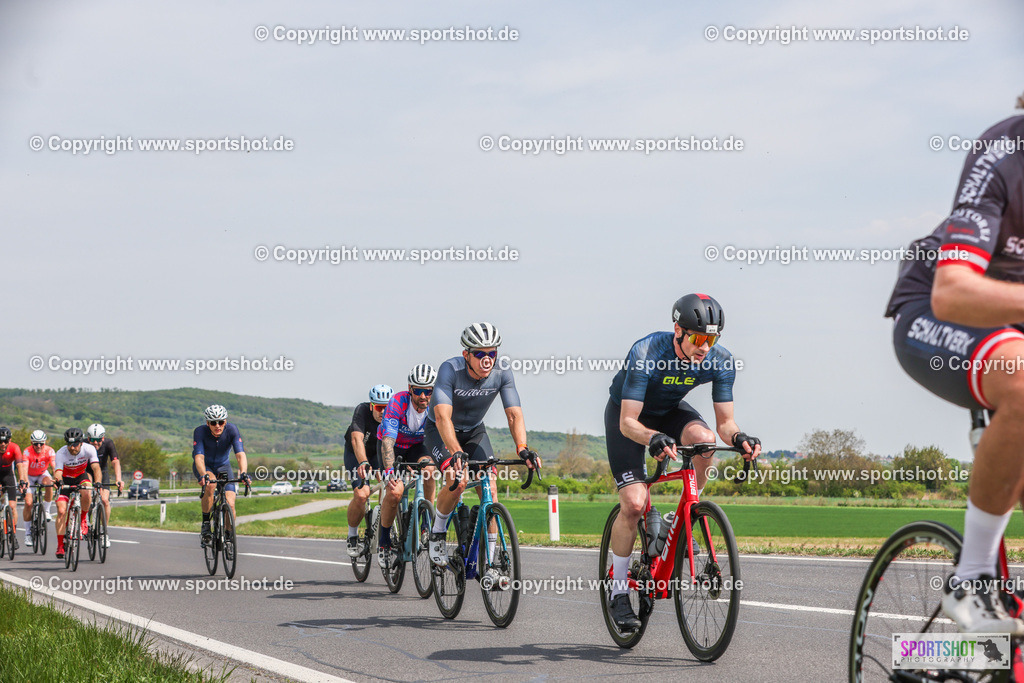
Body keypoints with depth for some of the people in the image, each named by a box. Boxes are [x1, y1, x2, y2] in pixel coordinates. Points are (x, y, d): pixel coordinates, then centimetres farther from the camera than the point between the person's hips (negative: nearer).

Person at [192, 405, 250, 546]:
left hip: (223, 465, 2)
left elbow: (240, 454, -35)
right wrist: (203, 476, -56)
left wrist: (243, 473, -53)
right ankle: (205, 524, -22)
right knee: (210, 485, -36)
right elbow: (199, 457, -38)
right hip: (204, 466, -2)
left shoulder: (232, 430, -26)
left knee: (230, 505, -16)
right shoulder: (200, 432, -29)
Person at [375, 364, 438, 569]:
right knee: (395, 491, -23)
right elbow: (388, 441, -39)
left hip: (416, 446, 2)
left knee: (428, 468, -31)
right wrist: (389, 471, -53)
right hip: (393, 445, -2)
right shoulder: (398, 403, -33)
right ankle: (384, 542, -3)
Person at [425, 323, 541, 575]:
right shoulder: (450, 370, -32)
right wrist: (456, 453, -57)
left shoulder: (502, 373, -22)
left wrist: (522, 448, -43)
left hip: (474, 431, 4)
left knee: (490, 489, -12)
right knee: (457, 481, -28)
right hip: (439, 431, -4)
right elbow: (443, 416, -42)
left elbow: (514, 414, -25)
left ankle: (489, 563, -4)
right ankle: (437, 534, -2)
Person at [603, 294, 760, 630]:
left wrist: (738, 437, -39)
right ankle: (618, 590, -1)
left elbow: (725, 421, -16)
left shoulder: (720, 360, -23)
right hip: (627, 413, -3)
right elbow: (628, 422, -35)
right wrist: (653, 438, -55)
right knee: (634, 502, -18)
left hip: (671, 410, 4)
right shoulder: (646, 354, -35)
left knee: (704, 439, -32)